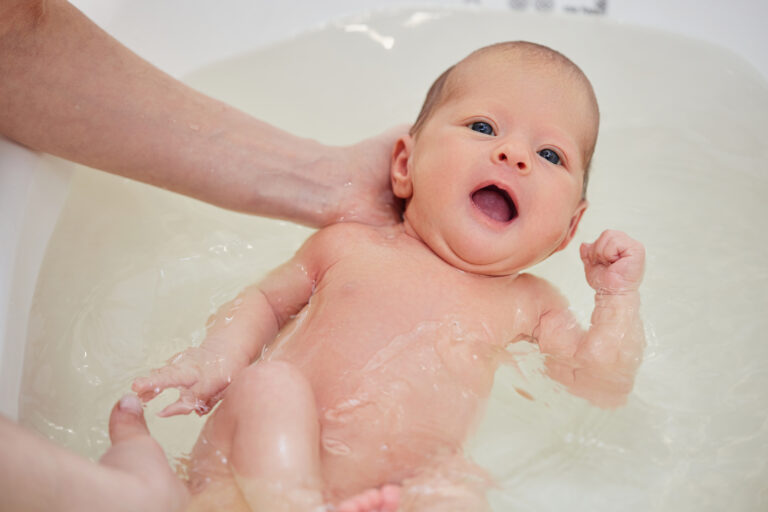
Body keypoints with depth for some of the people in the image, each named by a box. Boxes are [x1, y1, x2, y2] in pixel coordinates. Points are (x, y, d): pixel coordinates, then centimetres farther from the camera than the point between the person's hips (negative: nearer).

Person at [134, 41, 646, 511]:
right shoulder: (346, 246, 12)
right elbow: (263, 301, 22)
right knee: (269, 382, -29)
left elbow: (601, 387, 16)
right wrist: (217, 355, 2)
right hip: (272, 457, 1)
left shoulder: (529, 304, 15)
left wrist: (619, 296, 3)